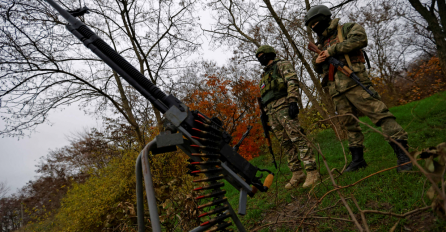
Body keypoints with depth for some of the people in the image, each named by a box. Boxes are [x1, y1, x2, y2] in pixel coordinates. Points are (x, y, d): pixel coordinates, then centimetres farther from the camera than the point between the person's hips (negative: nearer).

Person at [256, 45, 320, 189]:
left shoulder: (282, 65, 6)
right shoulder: (265, 75, 30)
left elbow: (292, 81, -10)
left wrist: (293, 101, -23)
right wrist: (265, 115, 21)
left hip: (283, 107, -8)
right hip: (271, 113, 8)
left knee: (297, 139, -14)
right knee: (285, 144, 5)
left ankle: (312, 172, -12)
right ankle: (297, 174, 9)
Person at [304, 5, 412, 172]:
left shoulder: (346, 29, 9)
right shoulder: (322, 43, 27)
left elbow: (360, 39, -13)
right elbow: (319, 69, 30)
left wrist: (333, 50, -11)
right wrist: (316, 61, 6)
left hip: (353, 82, -7)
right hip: (336, 90, 7)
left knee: (378, 113, -14)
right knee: (349, 125, 7)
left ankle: (403, 153, -12)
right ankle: (357, 159, 14)